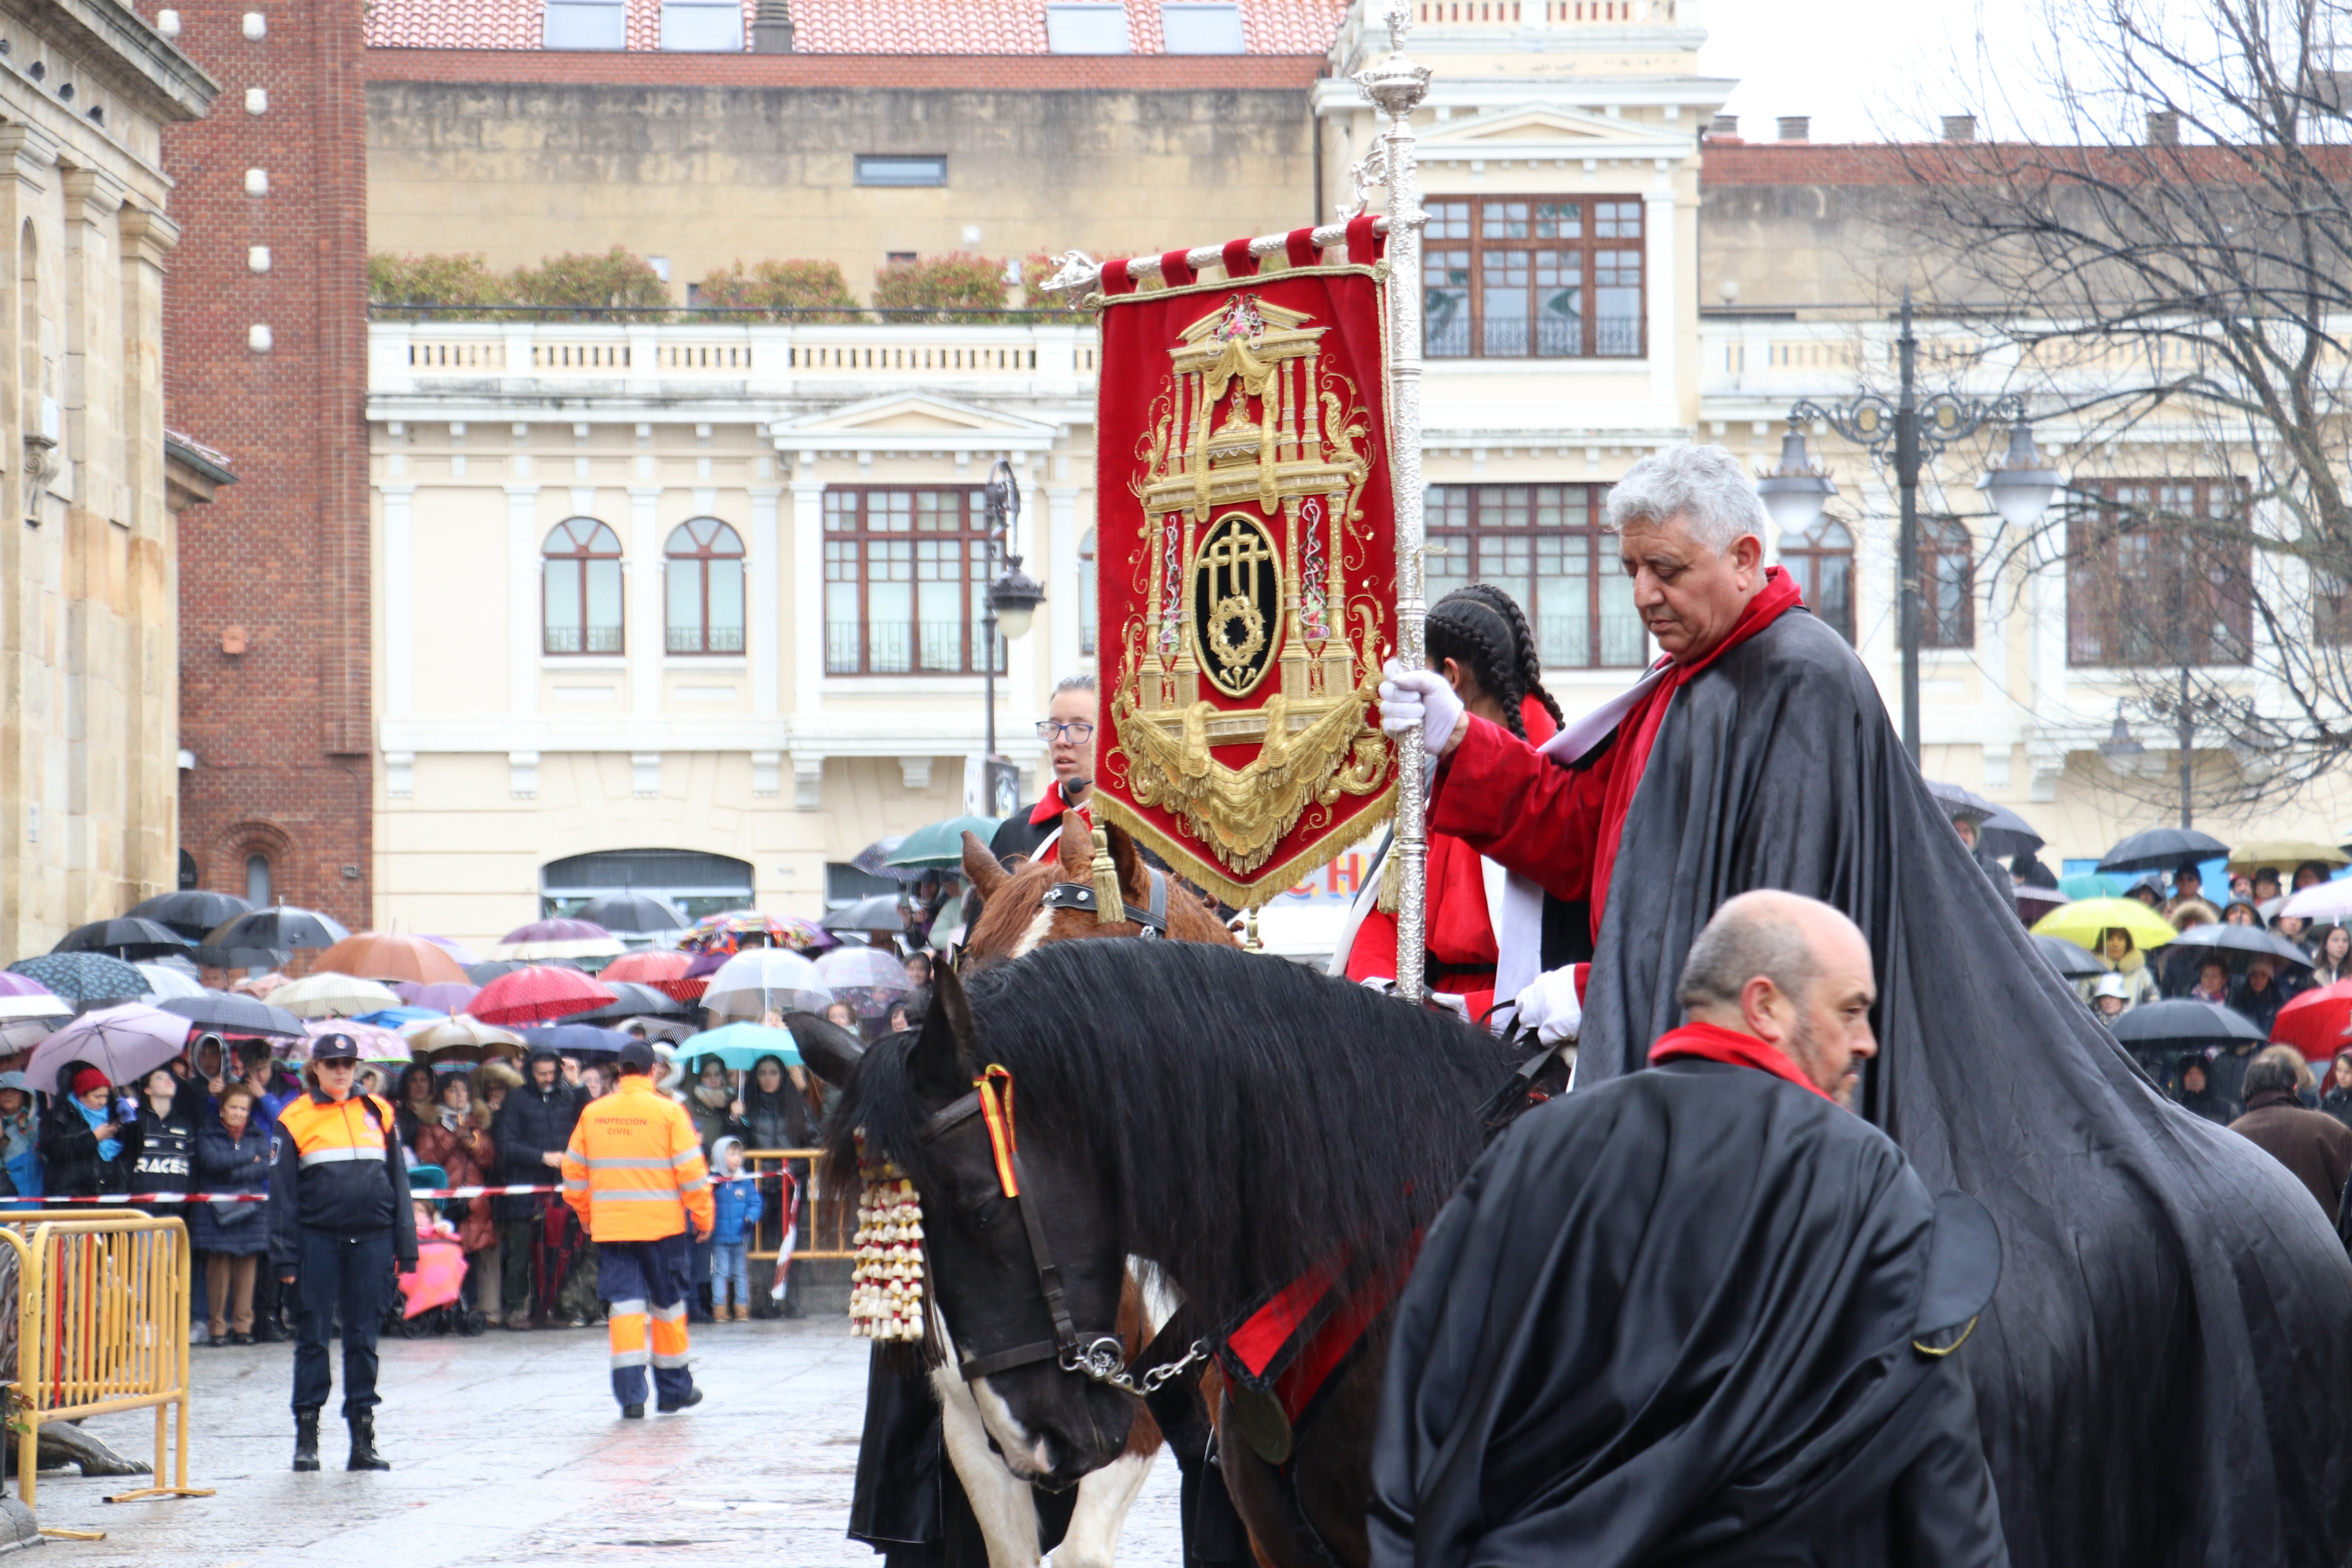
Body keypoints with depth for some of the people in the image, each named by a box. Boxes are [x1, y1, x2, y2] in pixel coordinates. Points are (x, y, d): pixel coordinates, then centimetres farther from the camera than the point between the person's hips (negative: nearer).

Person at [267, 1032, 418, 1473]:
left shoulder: (378, 1114, 10)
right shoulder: (296, 1119, 2)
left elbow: (398, 1183, 13)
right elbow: (283, 1193, 1)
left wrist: (406, 1247, 8)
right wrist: (285, 1256, -4)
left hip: (372, 1239, 2)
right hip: (317, 1240, -2)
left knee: (363, 1338, 5)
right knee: (312, 1336, 1)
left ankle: (363, 1438, 9)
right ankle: (306, 1435, 7)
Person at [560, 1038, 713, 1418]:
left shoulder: (593, 1114, 3)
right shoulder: (669, 1111, -6)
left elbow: (574, 1172, 9)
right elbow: (691, 1171, -7)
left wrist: (586, 1215, 21)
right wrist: (702, 1217, 2)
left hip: (610, 1227, 2)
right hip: (661, 1224, -2)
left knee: (625, 1301, 2)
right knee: (668, 1302, 11)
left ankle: (630, 1393, -9)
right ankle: (674, 1389, 20)